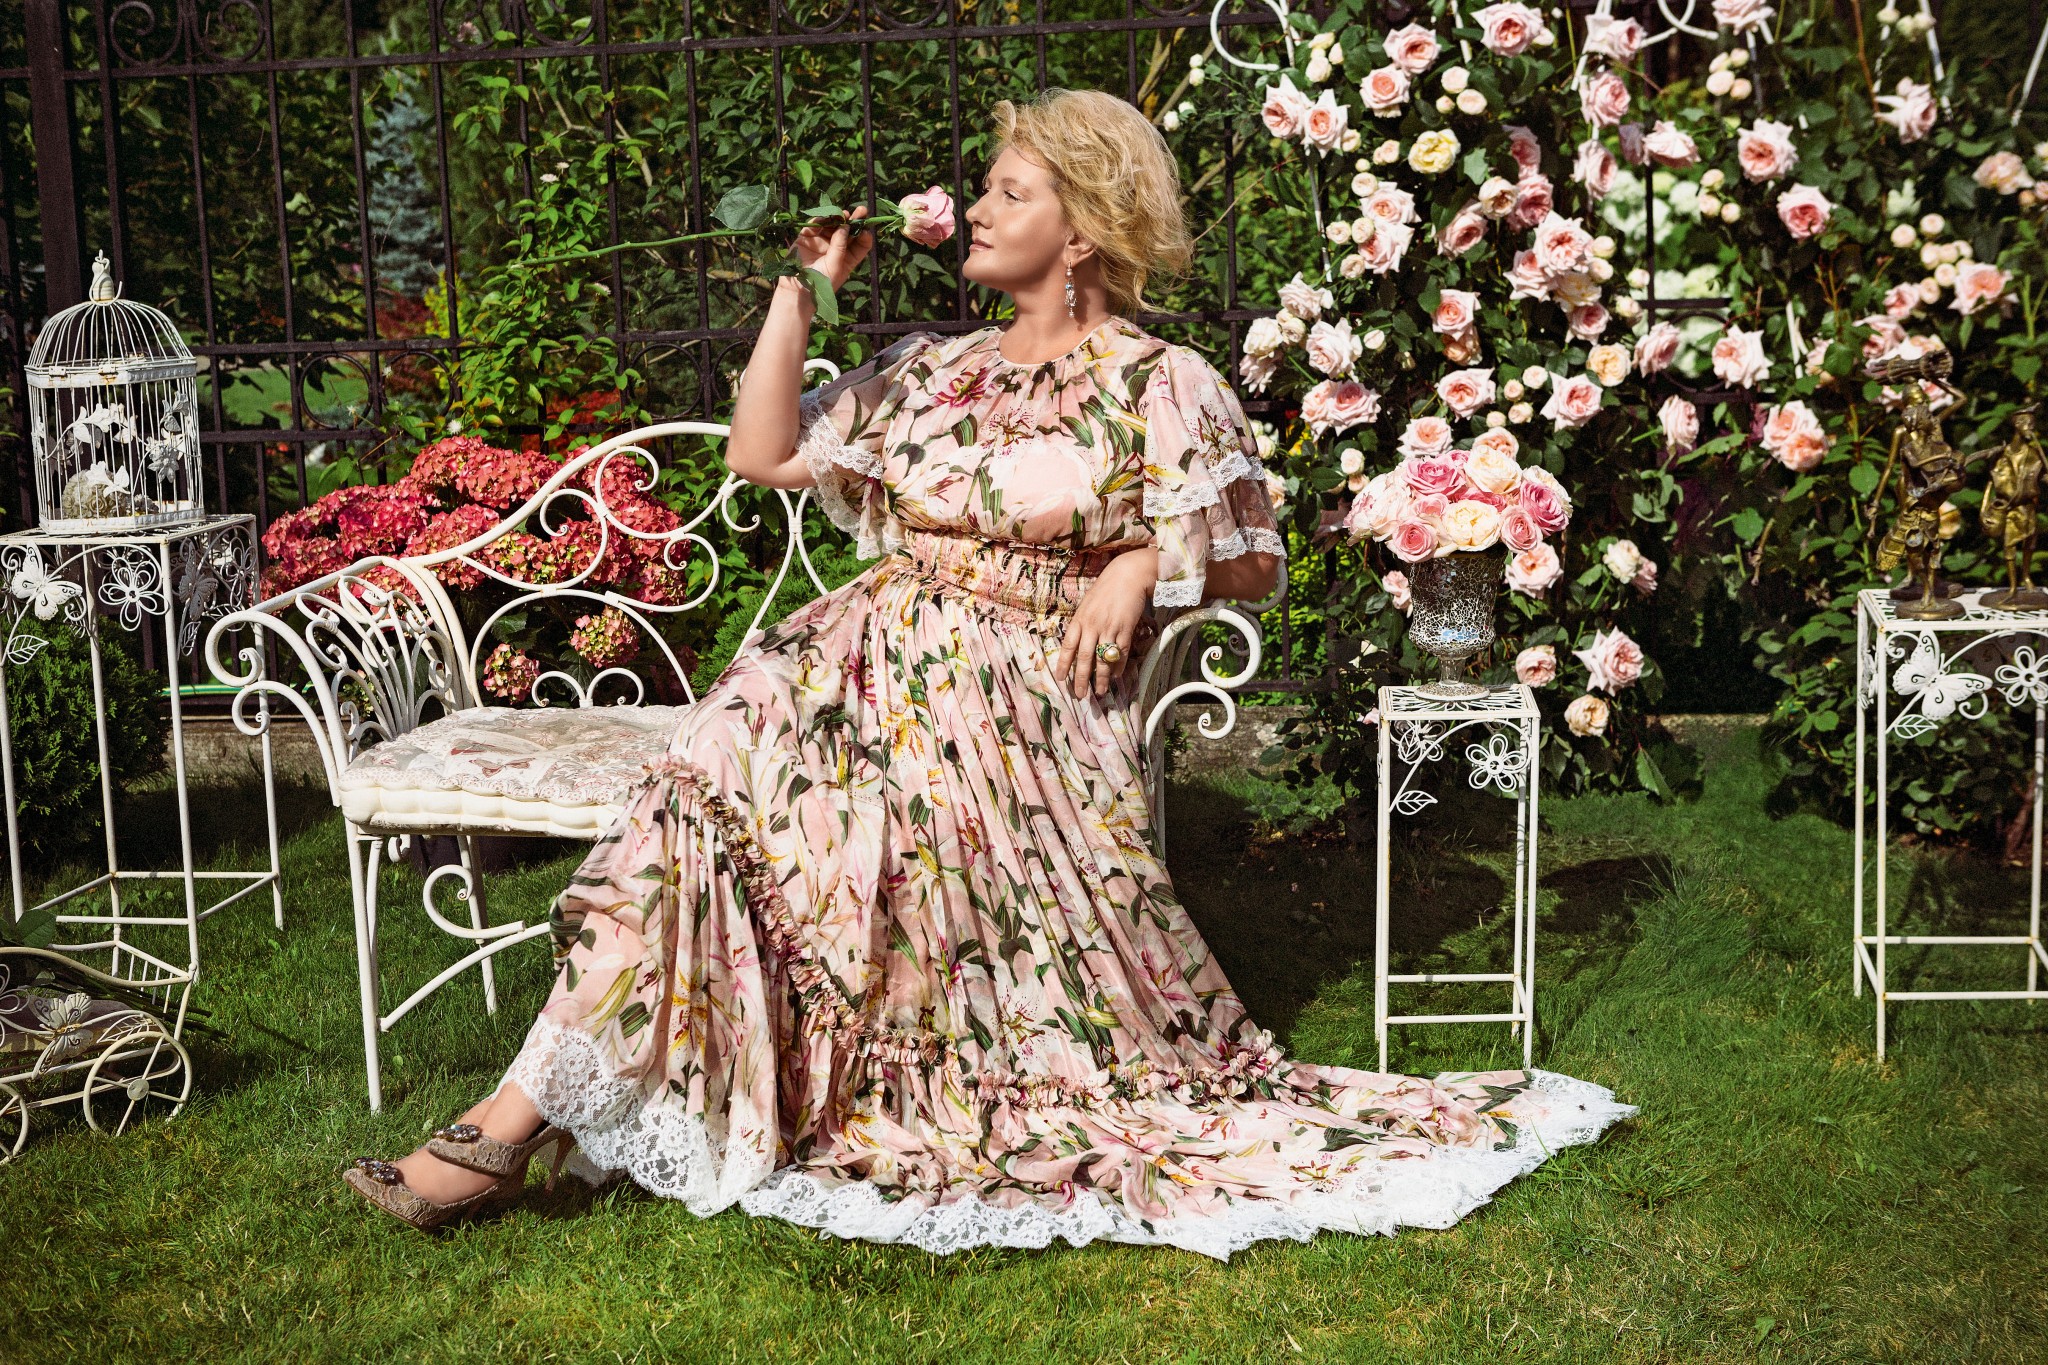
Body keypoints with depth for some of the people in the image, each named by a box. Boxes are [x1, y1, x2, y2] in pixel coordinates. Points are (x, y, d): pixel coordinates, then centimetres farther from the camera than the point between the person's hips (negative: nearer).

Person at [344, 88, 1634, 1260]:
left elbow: (1254, 563, 5)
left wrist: (1146, 557, -12)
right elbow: (762, 451, 15)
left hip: (1029, 700, -6)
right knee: (721, 768, -23)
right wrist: (801, 291, 14)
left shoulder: (1161, 390, 3)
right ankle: (523, 1114, -24)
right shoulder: (932, 372, 20)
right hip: (876, 663, 6)